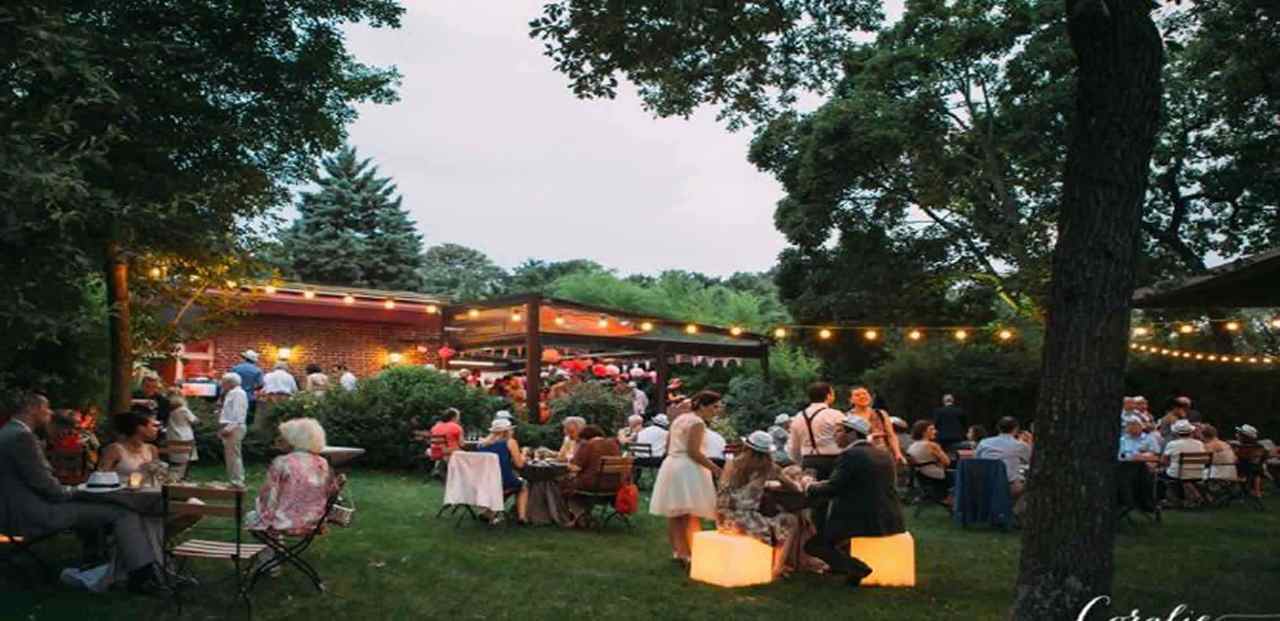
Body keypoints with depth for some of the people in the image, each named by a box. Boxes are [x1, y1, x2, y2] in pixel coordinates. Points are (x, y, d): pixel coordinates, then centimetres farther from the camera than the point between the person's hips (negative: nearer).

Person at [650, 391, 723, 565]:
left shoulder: (680, 419, 17)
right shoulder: (697, 422, -11)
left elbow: (668, 447, 19)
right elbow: (693, 452, -19)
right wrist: (714, 468, -16)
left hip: (671, 465, 9)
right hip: (687, 469, -9)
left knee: (675, 514, 11)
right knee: (692, 515, -9)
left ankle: (677, 550, 16)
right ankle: (693, 554, -11)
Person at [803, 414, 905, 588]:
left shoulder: (850, 455, -13)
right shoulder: (885, 455, 12)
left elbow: (832, 489, -16)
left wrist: (810, 487, 4)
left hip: (863, 522, -9)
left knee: (812, 544, 4)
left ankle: (855, 567, -10)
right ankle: (842, 562, 30)